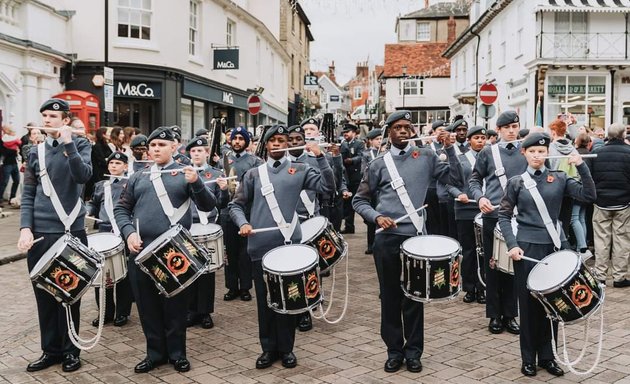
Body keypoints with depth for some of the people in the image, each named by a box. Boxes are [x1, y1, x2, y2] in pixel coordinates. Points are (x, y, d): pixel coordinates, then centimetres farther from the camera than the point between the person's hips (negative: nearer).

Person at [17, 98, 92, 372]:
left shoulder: (80, 145, 2)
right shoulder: (36, 152, 11)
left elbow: (83, 176, -16)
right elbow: (28, 195, 8)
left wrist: (67, 143, -20)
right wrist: (25, 228, -4)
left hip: (71, 232, -3)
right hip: (40, 234, 3)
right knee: (44, 293, 8)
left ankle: (70, 351, 18)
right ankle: (51, 350, 21)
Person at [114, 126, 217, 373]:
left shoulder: (185, 174, 2)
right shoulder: (138, 177, 12)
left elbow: (208, 206, -7)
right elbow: (121, 209, 13)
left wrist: (196, 183, -25)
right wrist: (129, 232, -6)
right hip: (141, 250, 3)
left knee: (175, 305, 6)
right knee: (147, 305, 10)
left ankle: (177, 353, 21)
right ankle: (155, 353, 24)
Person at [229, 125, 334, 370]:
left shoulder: (300, 170, 6)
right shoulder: (253, 174, 10)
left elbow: (328, 187, -6)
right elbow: (236, 205, 10)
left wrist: (320, 157, -12)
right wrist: (243, 223, -9)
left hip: (290, 245, -1)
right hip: (261, 246, 1)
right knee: (265, 299, 9)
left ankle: (286, 348, 21)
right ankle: (269, 348, 22)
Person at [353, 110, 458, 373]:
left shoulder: (426, 157, 6)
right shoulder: (378, 164, 5)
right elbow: (359, 200, 8)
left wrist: (449, 148, -9)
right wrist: (376, 217, -9)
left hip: (416, 237, 0)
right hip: (387, 238, 1)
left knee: (414, 295, 7)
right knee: (390, 295, 8)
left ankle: (413, 351, 20)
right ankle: (394, 350, 21)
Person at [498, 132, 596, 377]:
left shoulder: (559, 178, 4)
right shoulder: (516, 182, 1)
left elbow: (588, 196, -6)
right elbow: (504, 216, 1)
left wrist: (581, 166, -15)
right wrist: (512, 245, -10)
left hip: (556, 247, 2)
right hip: (527, 248, -1)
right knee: (528, 304, 4)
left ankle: (547, 356, 21)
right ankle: (528, 358, 16)